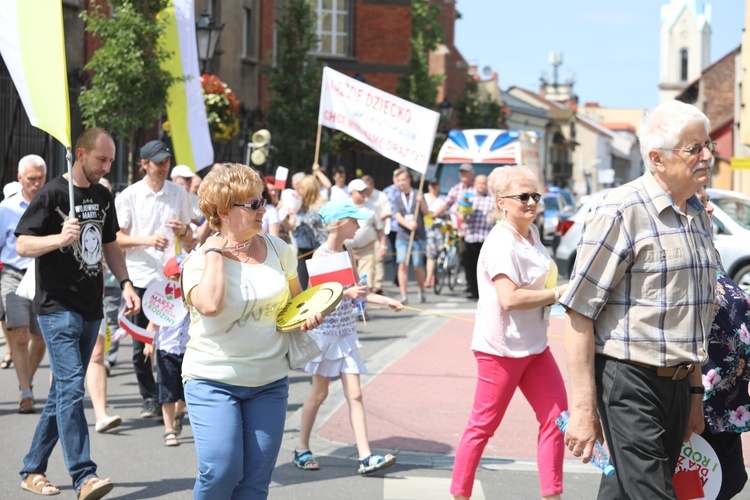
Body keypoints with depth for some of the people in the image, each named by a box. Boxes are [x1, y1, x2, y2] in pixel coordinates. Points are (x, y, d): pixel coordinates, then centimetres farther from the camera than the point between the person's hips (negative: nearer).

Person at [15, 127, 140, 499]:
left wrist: (125, 283, 8)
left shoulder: (103, 197, 13)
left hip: (90, 308, 7)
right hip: (58, 306, -7)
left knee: (63, 391, 10)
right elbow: (22, 245, -12)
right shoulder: (52, 194, -8)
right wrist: (60, 238, -29)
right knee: (71, 388, -15)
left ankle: (32, 470, 20)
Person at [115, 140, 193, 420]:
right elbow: (117, 238, 0)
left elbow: (189, 240, 15)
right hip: (140, 278, -1)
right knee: (142, 342, 3)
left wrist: (183, 232, -8)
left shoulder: (179, 193, 9)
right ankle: (149, 397, 15)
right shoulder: (129, 196, 2)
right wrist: (147, 240, -15)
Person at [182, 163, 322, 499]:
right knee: (221, 471, -15)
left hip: (270, 382, 4)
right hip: (213, 380, -4)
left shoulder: (277, 250, 6)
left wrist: (309, 314, -1)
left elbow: (295, 296, 22)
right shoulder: (200, 260, -8)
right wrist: (215, 252, -17)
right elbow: (210, 305, -29)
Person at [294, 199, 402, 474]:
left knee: (355, 394, 0)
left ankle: (365, 457, -3)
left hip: (346, 332, 6)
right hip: (325, 331, -6)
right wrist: (348, 292, -32)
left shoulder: (347, 253, 7)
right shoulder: (321, 255, -14)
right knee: (319, 393, 6)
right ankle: (302, 449, 23)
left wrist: (385, 300, 4)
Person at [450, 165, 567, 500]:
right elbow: (510, 298, -27)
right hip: (502, 347, -9)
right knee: (483, 425, 0)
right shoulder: (501, 243, -18)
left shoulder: (532, 233, 11)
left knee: (556, 416, 6)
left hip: (534, 344, 9)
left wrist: (558, 292, 11)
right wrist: (558, 293, -21)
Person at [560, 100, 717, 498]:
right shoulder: (620, 212, -12)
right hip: (629, 380, -7)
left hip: (676, 385, 7)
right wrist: (583, 408, -18)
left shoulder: (698, 217, 13)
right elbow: (578, 313, -15)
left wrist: (695, 393, 24)